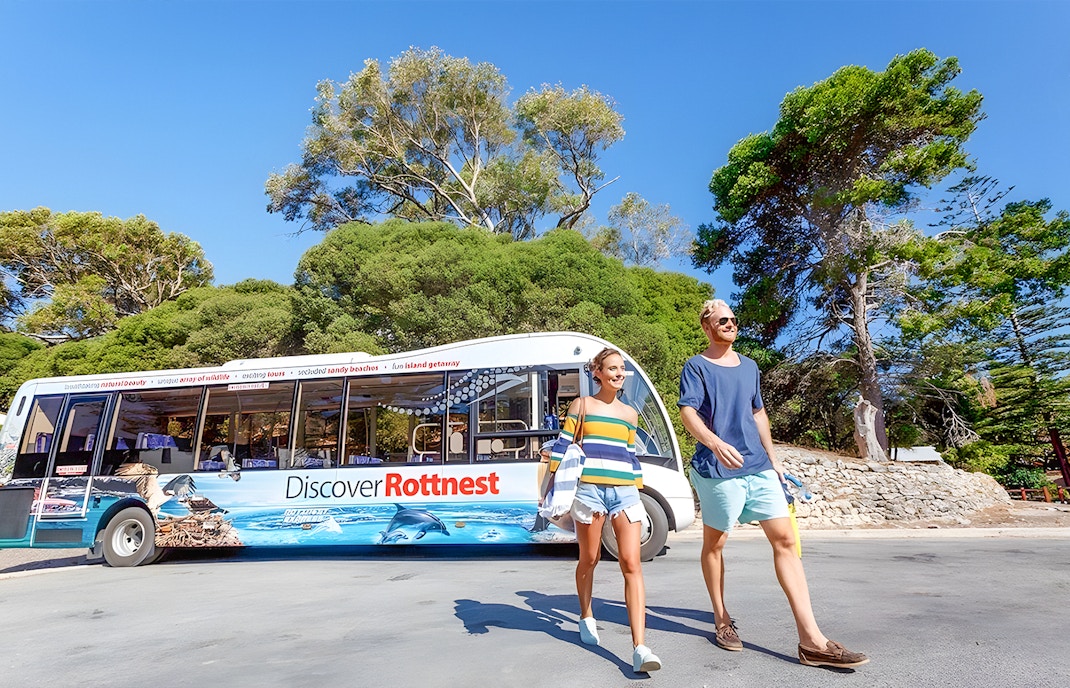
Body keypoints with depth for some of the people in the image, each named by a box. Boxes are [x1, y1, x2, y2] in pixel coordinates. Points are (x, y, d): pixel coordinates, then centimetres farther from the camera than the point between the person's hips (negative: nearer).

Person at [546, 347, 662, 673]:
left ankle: (639, 648, -8)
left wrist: (638, 490, 19)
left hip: (625, 492, 3)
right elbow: (563, 445, 2)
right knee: (589, 559, 12)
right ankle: (586, 617, 38)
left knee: (632, 564, -8)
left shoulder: (630, 413, 14)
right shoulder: (581, 405, 4)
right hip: (589, 490, -2)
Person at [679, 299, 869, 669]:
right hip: (717, 469, -5)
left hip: (759, 466, 6)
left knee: (784, 538, -1)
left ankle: (812, 640, 2)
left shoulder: (749, 366, 16)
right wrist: (716, 443, -33)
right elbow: (687, 412, -16)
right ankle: (722, 619, 26)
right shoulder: (696, 367, -4)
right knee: (714, 542, 7)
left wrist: (773, 456, 19)